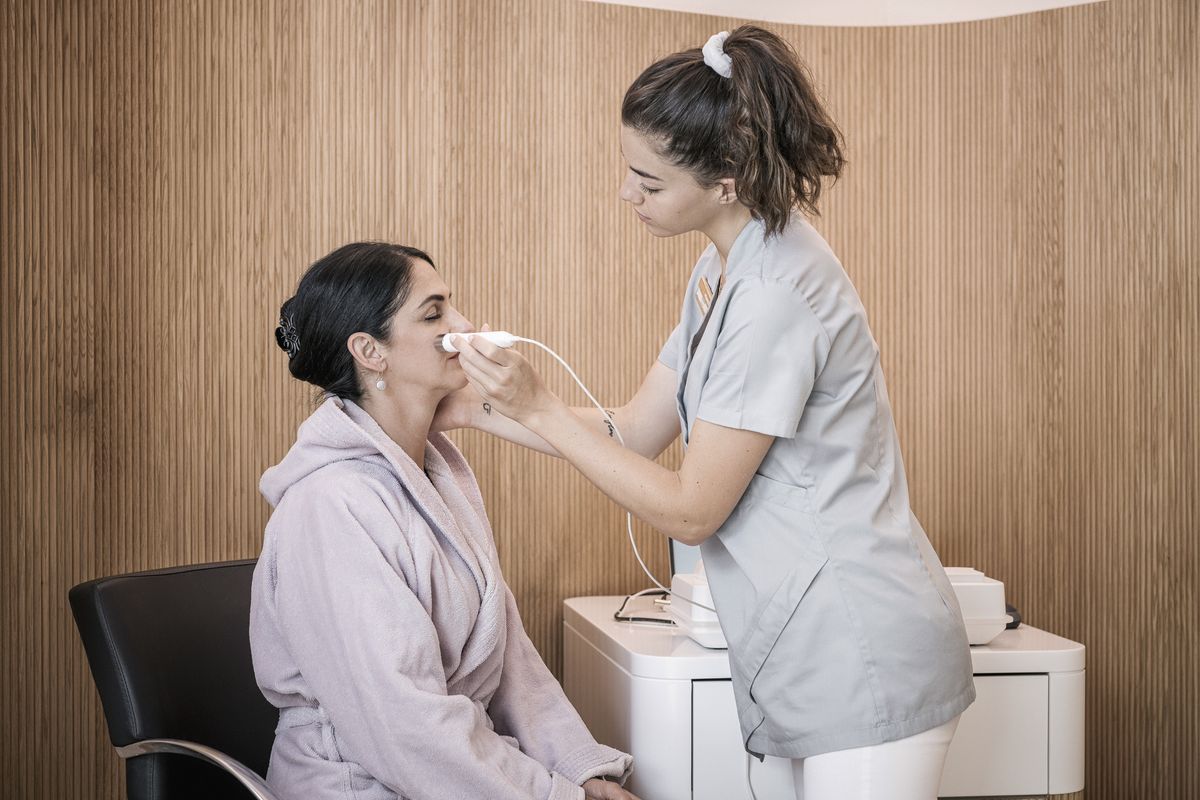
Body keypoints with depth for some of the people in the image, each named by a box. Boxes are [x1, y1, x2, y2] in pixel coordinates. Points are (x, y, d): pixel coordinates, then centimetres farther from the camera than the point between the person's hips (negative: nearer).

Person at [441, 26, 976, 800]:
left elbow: (689, 510, -16)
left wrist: (539, 408, -13)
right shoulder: (724, 272, 10)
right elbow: (635, 432, 14)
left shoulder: (776, 296, -21)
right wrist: (478, 410, 9)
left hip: (867, 661, -10)